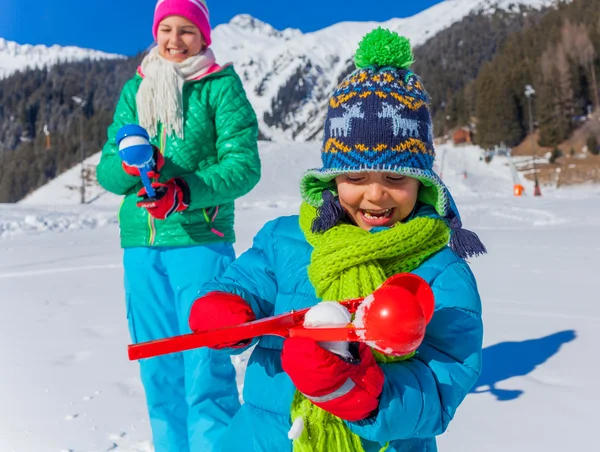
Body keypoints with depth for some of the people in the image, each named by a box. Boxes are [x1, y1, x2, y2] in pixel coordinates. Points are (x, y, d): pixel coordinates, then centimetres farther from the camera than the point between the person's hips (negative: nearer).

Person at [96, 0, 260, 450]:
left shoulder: (222, 85, 2)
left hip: (201, 240, -4)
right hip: (140, 244, 5)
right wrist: (128, 165, -13)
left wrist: (186, 192, -21)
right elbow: (106, 171, 11)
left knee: (205, 372, -5)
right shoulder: (135, 89, 14)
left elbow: (244, 164, -6)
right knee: (158, 372, 11)